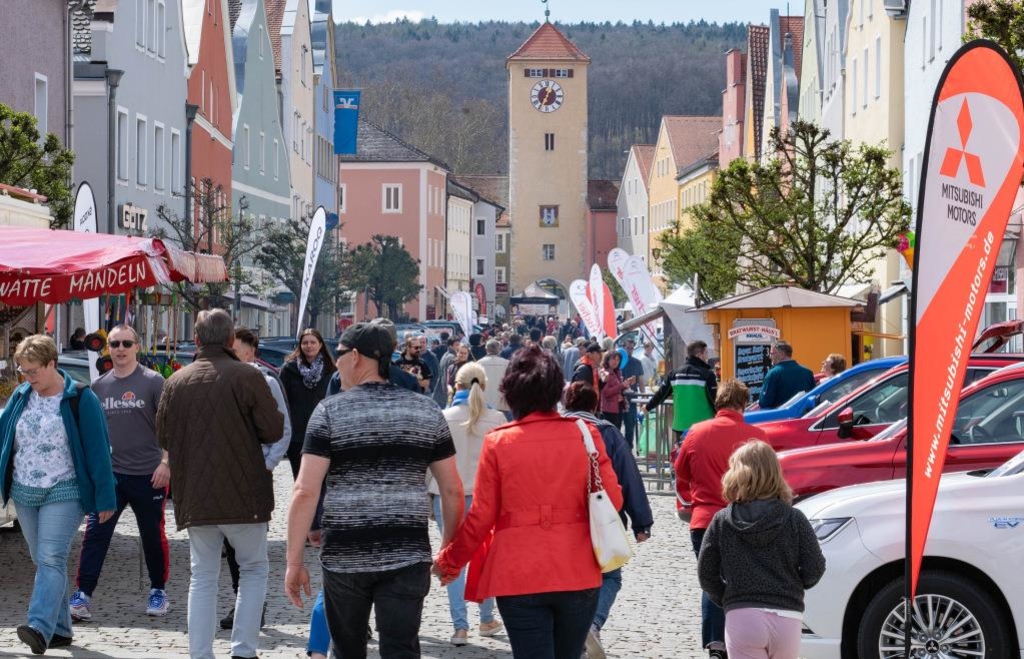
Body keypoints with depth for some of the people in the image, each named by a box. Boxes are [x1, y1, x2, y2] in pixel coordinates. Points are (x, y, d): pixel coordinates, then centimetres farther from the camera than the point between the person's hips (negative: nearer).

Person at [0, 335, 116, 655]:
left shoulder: (80, 400, -8)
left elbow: (98, 450, -8)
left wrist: (105, 499, -10)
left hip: (63, 493, -6)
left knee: (51, 558, -17)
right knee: (42, 560, 9)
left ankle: (41, 628, -26)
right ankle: (60, 630, 16)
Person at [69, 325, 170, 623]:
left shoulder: (153, 382, -4)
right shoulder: (99, 386, 8)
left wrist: (166, 463, -14)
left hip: (148, 475, -3)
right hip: (108, 473, 3)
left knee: (152, 536, 8)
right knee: (95, 533, -7)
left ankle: (158, 591, 25)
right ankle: (82, 595, -8)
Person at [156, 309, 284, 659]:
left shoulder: (176, 381, 3)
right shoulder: (247, 377, -10)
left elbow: (163, 437, 11)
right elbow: (274, 430, -8)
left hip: (193, 497, 4)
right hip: (242, 495, -3)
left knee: (203, 576, 12)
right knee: (254, 568, 11)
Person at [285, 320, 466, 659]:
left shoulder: (330, 411, -3)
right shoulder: (427, 411, 6)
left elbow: (305, 491, -10)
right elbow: (452, 490, 7)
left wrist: (294, 562, -6)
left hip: (344, 555, -1)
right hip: (407, 555, 1)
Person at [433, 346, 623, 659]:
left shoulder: (498, 443, -5)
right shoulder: (585, 433, -1)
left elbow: (480, 518, -1)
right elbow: (611, 500, -3)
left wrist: (448, 563, 13)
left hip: (518, 578, -2)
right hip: (578, 575, 2)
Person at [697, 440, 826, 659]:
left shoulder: (722, 521, 0)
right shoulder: (794, 519, 0)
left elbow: (707, 574, 2)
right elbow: (814, 568, -1)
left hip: (741, 617, -1)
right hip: (786, 617, 2)